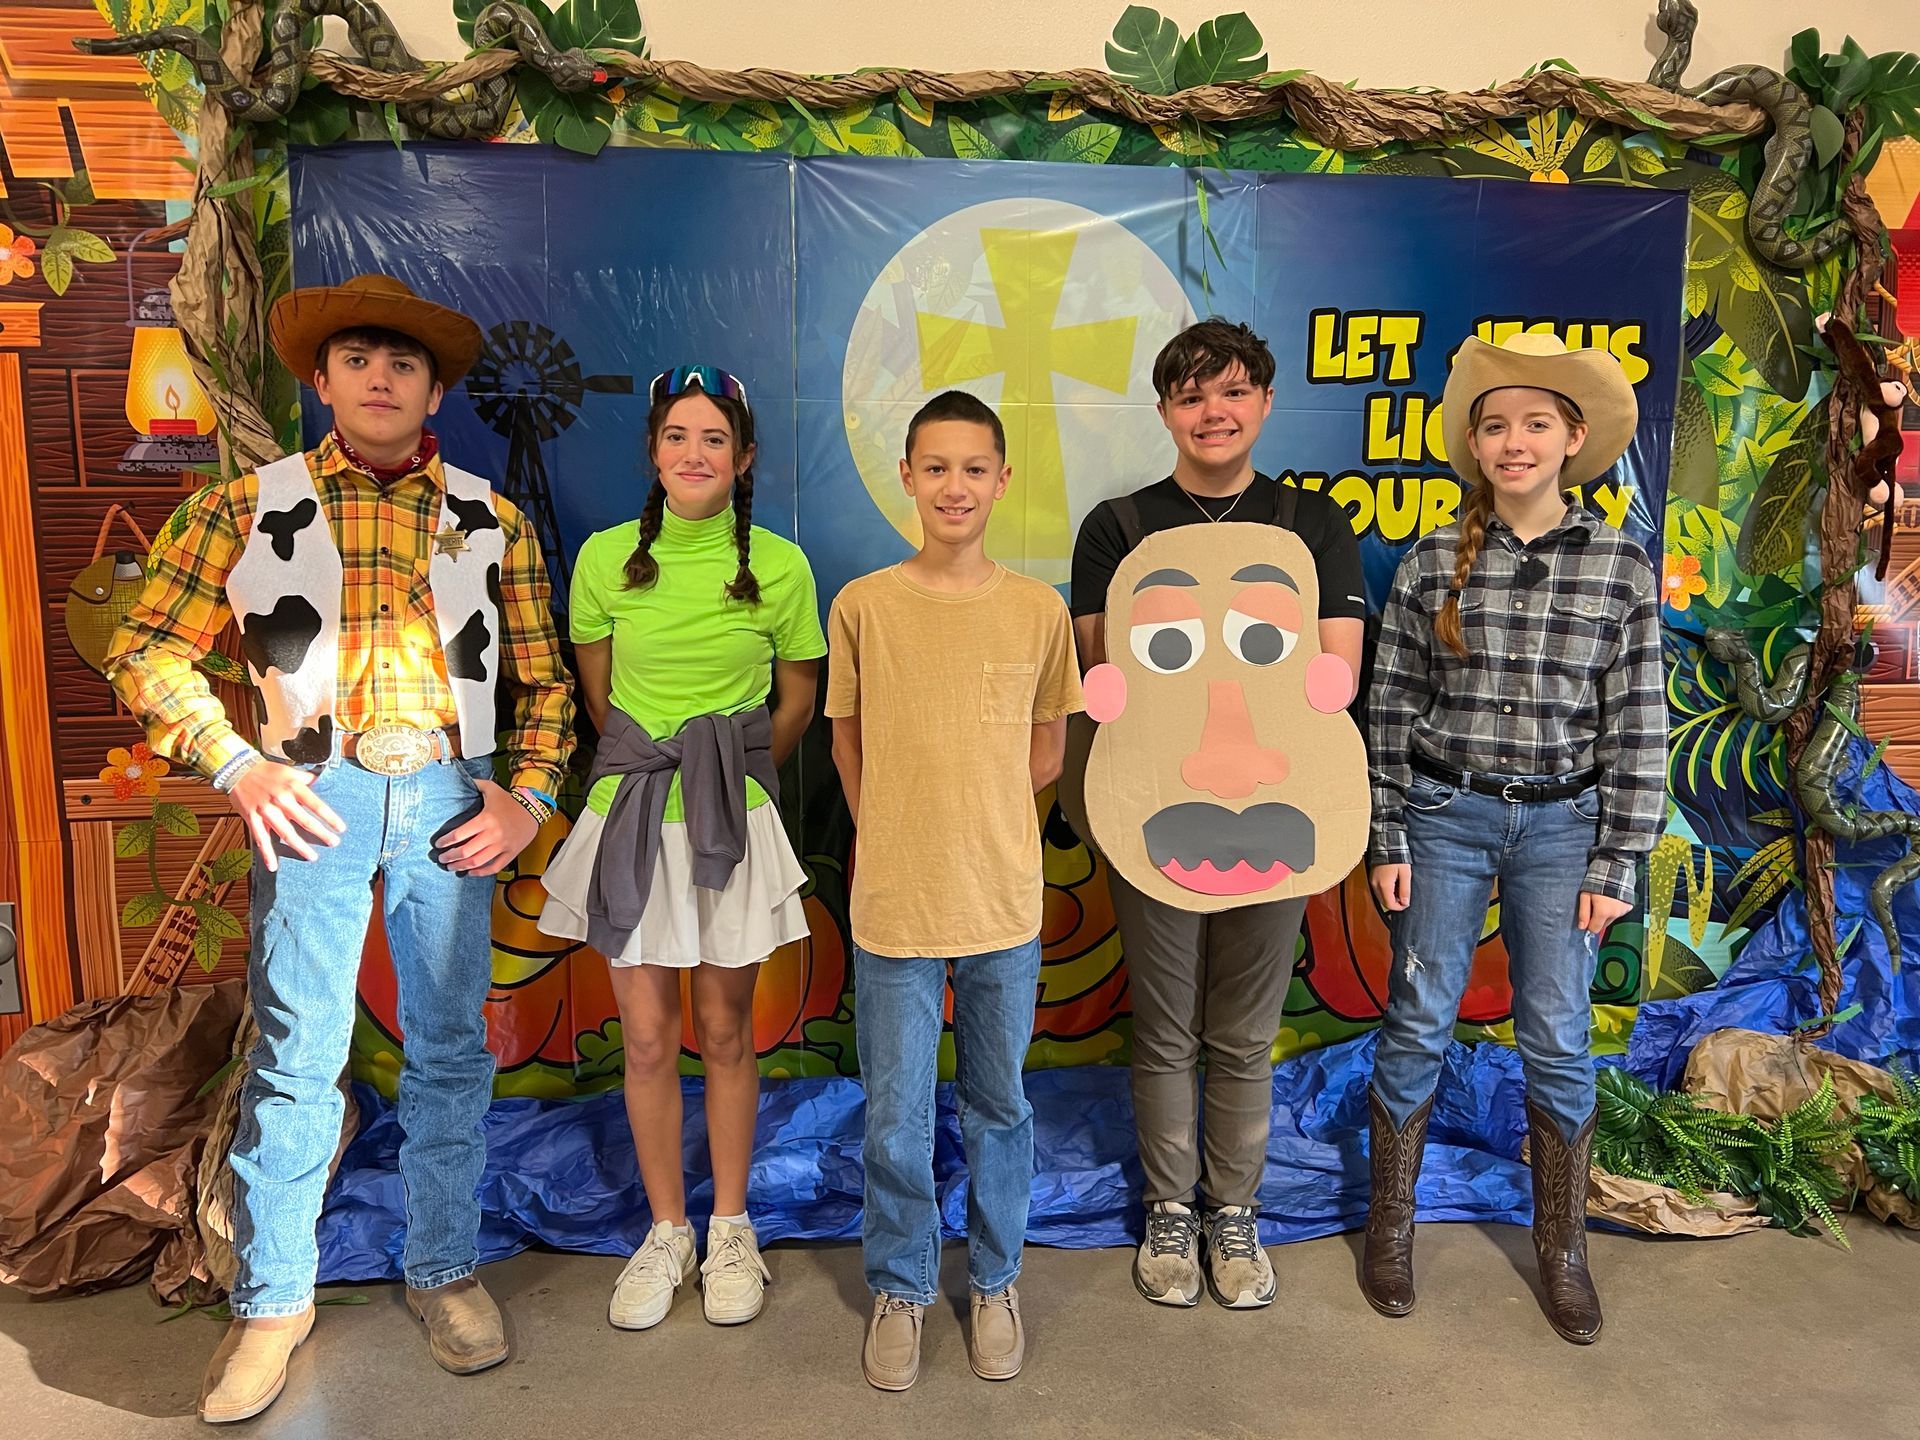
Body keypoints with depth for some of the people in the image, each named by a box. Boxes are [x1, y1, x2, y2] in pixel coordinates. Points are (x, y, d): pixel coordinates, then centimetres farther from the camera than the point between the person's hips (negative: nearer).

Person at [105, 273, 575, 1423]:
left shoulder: (492, 521, 7)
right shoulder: (249, 507, 5)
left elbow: (543, 678, 10)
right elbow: (149, 651, 5)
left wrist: (531, 793, -2)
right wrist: (236, 764, -7)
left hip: (448, 798, 1)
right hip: (313, 798, -1)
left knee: (451, 1049, 9)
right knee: (296, 1057, 5)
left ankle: (444, 1268, 28)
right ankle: (274, 1299, 23)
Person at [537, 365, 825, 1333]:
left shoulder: (779, 565, -4)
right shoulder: (605, 558, -1)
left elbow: (797, 700, 7)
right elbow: (597, 691, 12)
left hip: (736, 821, -1)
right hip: (630, 817, 1)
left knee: (725, 1032, 10)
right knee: (647, 1037, 7)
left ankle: (731, 1231, 28)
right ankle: (666, 1232, 27)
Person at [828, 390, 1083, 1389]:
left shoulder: (1039, 611, -2)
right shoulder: (863, 605, -4)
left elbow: (1047, 750, 9)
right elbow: (848, 742, 7)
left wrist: (972, 819, 4)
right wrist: (894, 840, 3)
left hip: (1004, 906, 1)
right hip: (892, 906, -1)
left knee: (998, 1108, 16)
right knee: (895, 1117, 11)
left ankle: (994, 1282, 37)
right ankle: (900, 1288, 34)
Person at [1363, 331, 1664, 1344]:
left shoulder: (1621, 567, -2)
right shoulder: (1432, 562, -2)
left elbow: (1635, 729, 0)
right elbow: (1392, 710, 0)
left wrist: (1616, 866, -2)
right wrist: (1388, 842, -1)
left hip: (1561, 823, 0)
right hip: (1444, 816, 0)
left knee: (1558, 1042, 8)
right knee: (1416, 1028, 7)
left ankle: (1562, 1250, 27)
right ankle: (1390, 1229, 25)